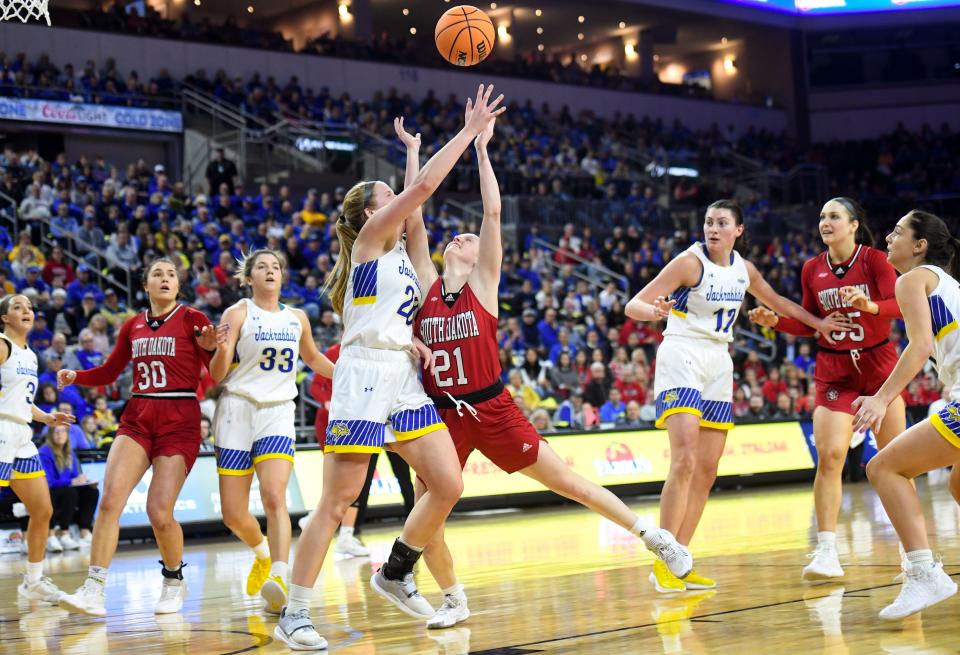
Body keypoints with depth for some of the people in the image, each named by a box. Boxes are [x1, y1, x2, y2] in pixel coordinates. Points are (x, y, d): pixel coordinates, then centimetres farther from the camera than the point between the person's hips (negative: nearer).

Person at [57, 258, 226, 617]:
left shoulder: (191, 319, 2)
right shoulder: (133, 326, 14)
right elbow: (109, 373, 22)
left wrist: (211, 348, -22)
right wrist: (75, 376, 5)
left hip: (179, 421, -4)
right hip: (137, 418, 4)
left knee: (159, 512, -10)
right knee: (109, 499, -15)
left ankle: (174, 581, 17)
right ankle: (94, 590, -14)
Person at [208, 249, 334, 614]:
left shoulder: (297, 318, 12)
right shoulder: (239, 313, -1)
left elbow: (312, 358, 32)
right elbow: (217, 375, -6)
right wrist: (221, 347, -26)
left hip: (279, 411, 1)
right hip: (238, 408, -1)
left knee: (274, 496, -22)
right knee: (233, 514, 0)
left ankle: (279, 578, -31)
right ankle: (263, 552, 31)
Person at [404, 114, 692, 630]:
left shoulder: (484, 282, 1)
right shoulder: (426, 284, 6)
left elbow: (493, 212, -6)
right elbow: (414, 218, 2)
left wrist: (481, 147, -5)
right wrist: (414, 151, 5)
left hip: (493, 410, -2)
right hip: (442, 414, 2)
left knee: (566, 482, 4)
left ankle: (652, 536, 20)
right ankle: (453, 600, 17)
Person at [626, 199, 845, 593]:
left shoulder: (744, 269, 7)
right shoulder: (690, 262, -11)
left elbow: (778, 302, 27)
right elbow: (633, 305, -17)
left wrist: (819, 323, 29)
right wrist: (653, 312, -39)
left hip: (719, 363, 7)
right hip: (682, 357, -7)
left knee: (707, 471, 4)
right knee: (685, 460, -20)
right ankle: (663, 564, -18)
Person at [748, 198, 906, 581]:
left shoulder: (874, 260, -8)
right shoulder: (812, 269, 3)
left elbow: (900, 304, -18)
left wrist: (870, 305, -38)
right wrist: (775, 321, -6)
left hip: (878, 363, -2)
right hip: (834, 369, 2)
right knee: (829, 456, -12)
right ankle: (826, 553, -10)